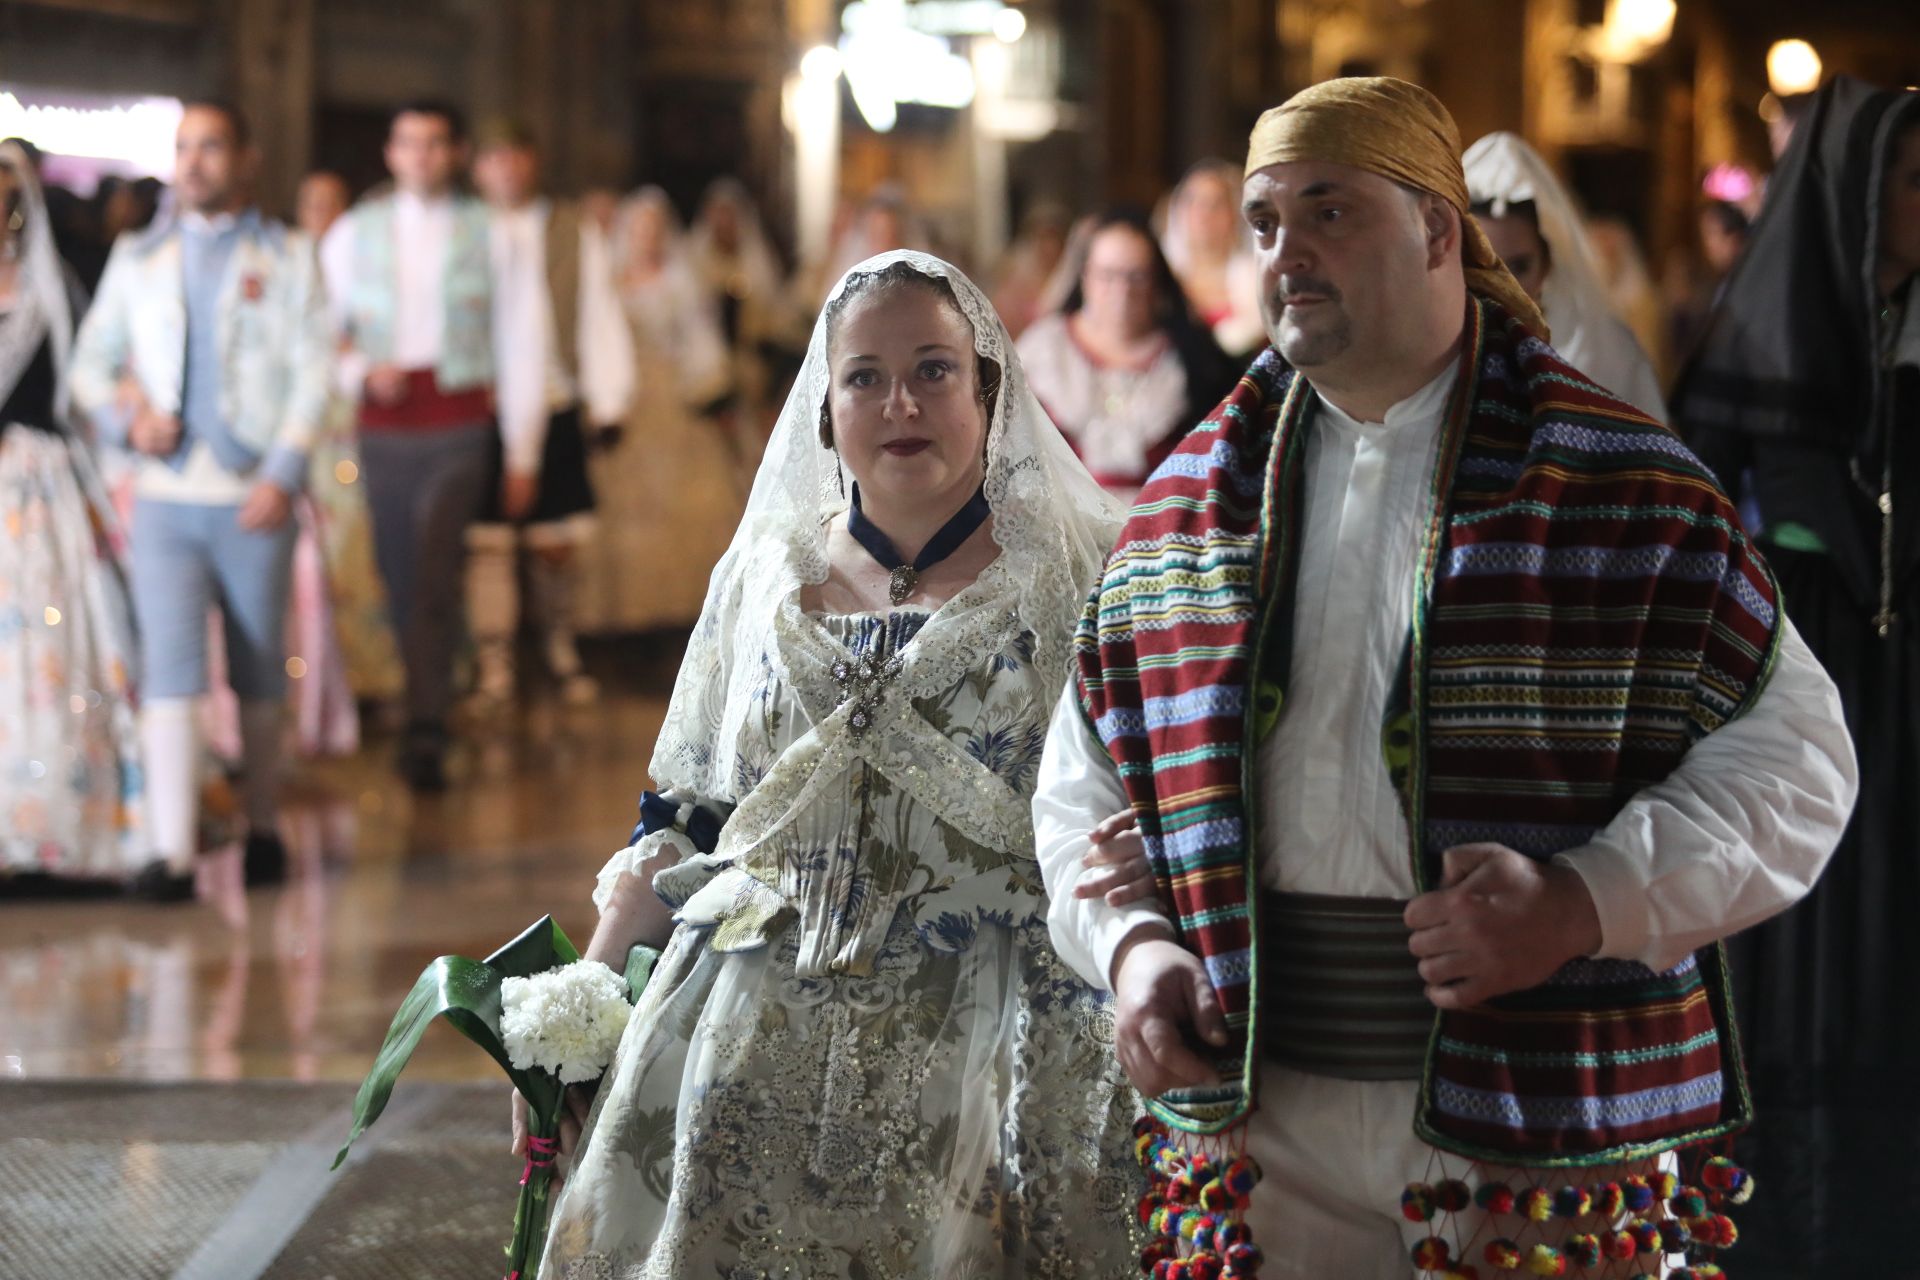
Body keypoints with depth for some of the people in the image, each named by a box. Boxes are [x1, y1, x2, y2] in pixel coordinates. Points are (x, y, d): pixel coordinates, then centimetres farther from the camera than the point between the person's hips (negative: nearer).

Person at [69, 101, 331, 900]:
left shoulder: (287, 259, 7)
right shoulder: (137, 259, 13)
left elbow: (311, 375, 0)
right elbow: (91, 362, 15)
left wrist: (283, 475, -11)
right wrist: (123, 418, -6)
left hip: (254, 500, -1)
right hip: (165, 496, 1)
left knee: (260, 677, 7)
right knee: (169, 671, -10)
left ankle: (263, 828, 23)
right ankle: (173, 855, -14)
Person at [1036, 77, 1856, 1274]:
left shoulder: (1632, 494, -1)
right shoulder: (1187, 507, 11)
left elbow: (1793, 758, -5)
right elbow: (1086, 782, 17)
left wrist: (1584, 905, -18)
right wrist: (1131, 946, -2)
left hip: (1544, 1130, -3)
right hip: (1265, 1119, 3)